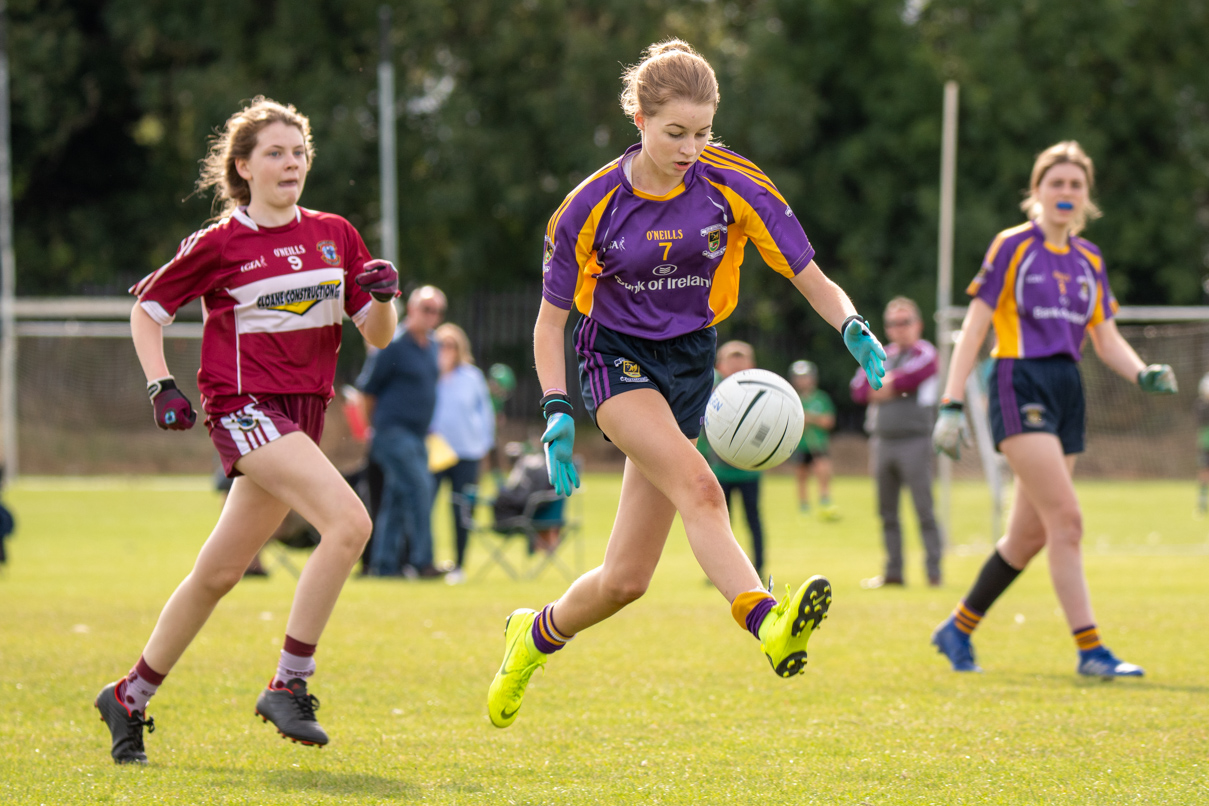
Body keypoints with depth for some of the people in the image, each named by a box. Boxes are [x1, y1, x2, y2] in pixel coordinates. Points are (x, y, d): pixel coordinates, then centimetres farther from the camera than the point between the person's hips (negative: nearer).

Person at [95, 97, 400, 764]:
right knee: (349, 520, -25)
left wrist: (383, 295, -11)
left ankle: (130, 697, 26)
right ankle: (288, 685, -19)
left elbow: (377, 335, 10)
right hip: (243, 406, -6)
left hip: (303, 413, 6)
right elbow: (147, 308, 7)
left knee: (219, 572, 10)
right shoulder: (219, 244, -4)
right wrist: (161, 386, -5)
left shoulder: (335, 235, 10)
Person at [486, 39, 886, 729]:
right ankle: (767, 623, -54)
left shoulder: (731, 185, -8)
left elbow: (812, 278, -8)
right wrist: (558, 413, -13)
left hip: (689, 366, 3)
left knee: (627, 579, 3)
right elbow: (551, 319, 0)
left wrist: (855, 329, -28)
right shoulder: (594, 206, -10)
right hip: (618, 361, -3)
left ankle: (539, 634, 34)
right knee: (698, 486, -34)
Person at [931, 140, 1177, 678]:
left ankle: (958, 629, 24)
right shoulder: (1012, 246, -1)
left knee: (1030, 534, 8)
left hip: (1067, 391, 7)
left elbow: (1107, 340, 17)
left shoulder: (1089, 260, 15)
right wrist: (951, 404, -9)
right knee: (1066, 518, -17)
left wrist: (1143, 374, -4)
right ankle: (1090, 650, -17)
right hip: (1020, 385, -7)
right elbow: (974, 326, -3)